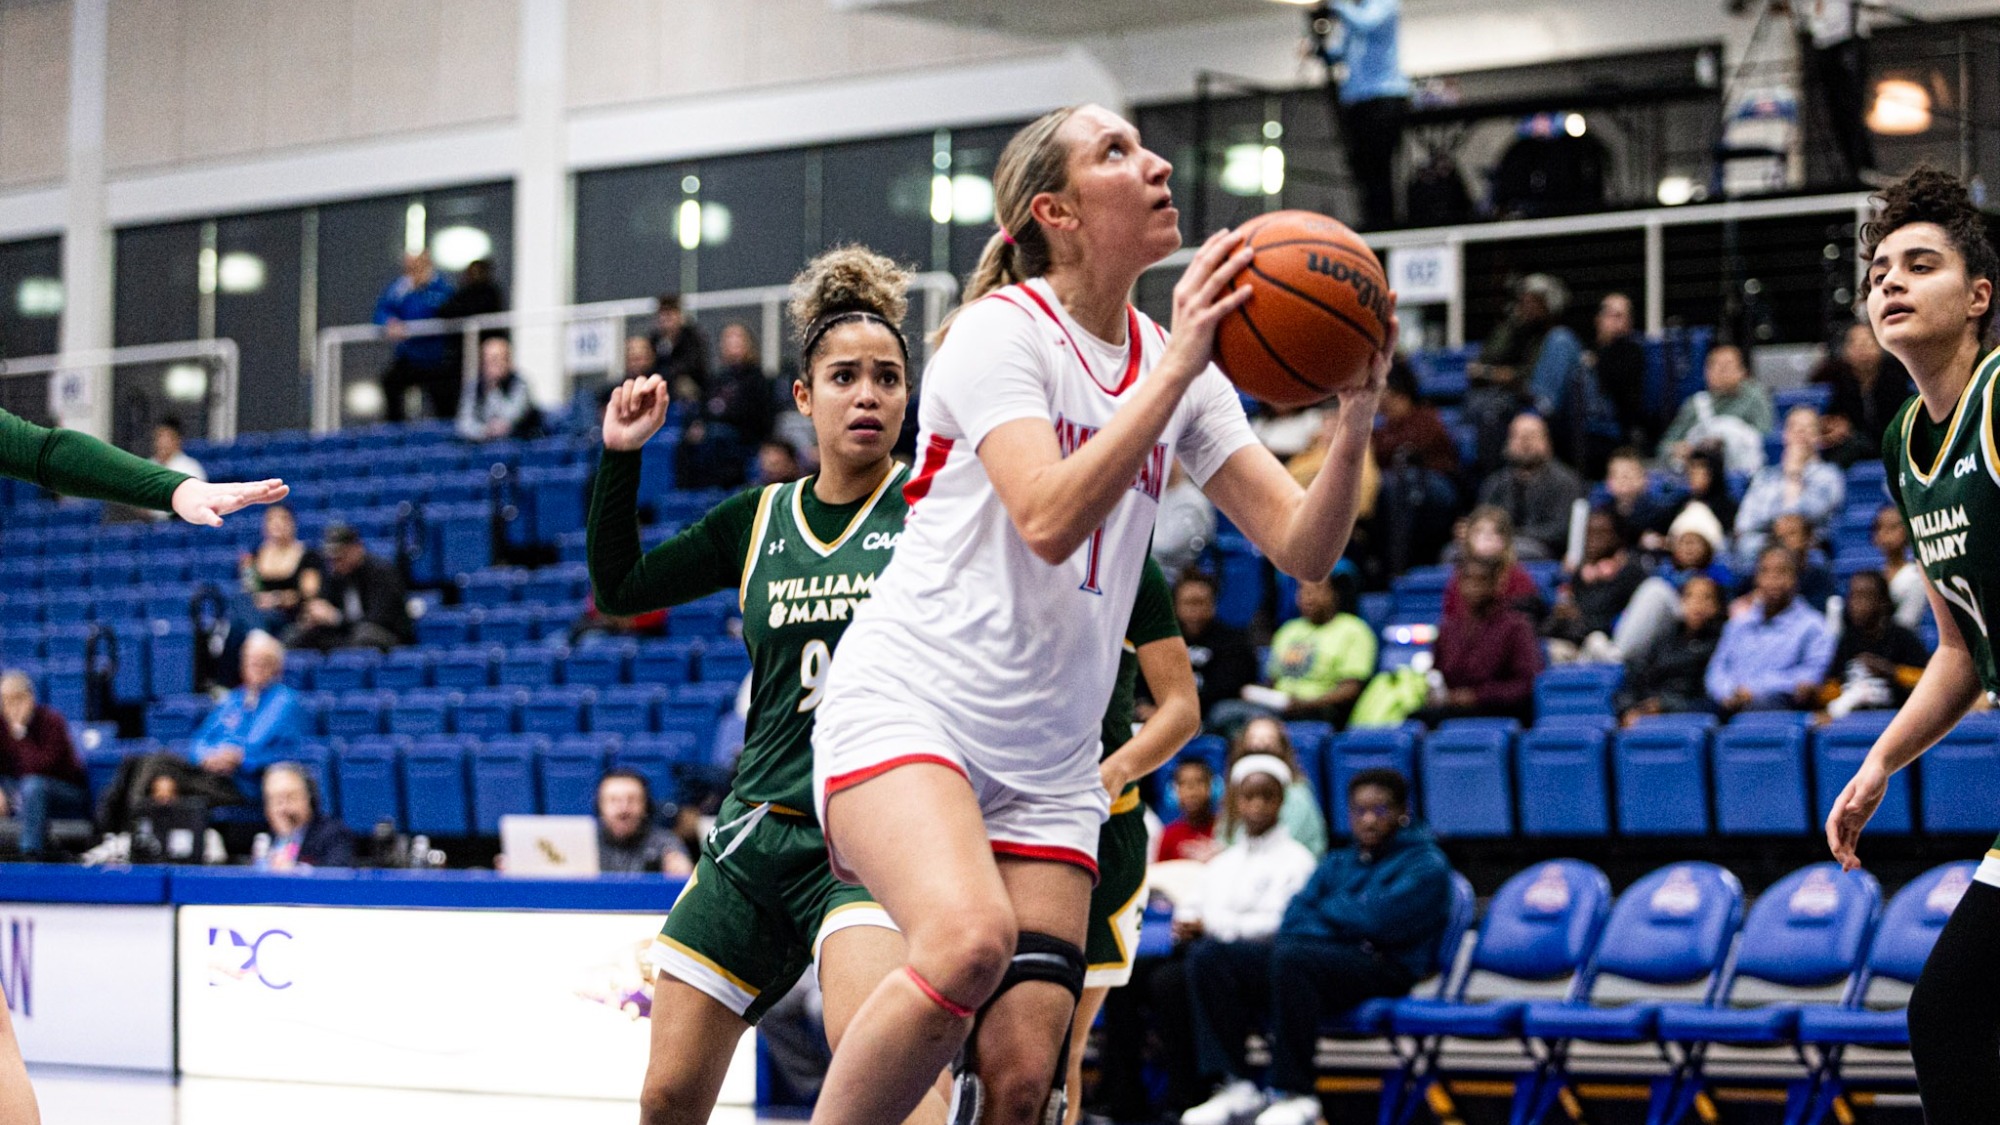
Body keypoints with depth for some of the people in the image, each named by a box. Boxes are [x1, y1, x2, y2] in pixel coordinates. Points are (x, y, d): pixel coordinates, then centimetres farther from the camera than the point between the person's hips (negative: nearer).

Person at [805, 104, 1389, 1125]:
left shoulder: (1181, 366, 11)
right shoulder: (1002, 330, -7)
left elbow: (1302, 549, 4)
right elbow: (1050, 520, -23)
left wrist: (1354, 418, -13)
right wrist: (1178, 368, -25)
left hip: (1047, 766, 6)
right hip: (905, 706, -6)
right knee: (969, 939, -34)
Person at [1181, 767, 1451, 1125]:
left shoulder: (1425, 864, 5)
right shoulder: (1336, 863, 26)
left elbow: (1379, 921, -11)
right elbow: (1292, 921, 12)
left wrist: (1325, 911, 6)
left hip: (1381, 968, -7)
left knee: (1291, 958, -37)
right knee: (1208, 958, -8)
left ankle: (1296, 1093, -31)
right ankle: (1237, 1085, -15)